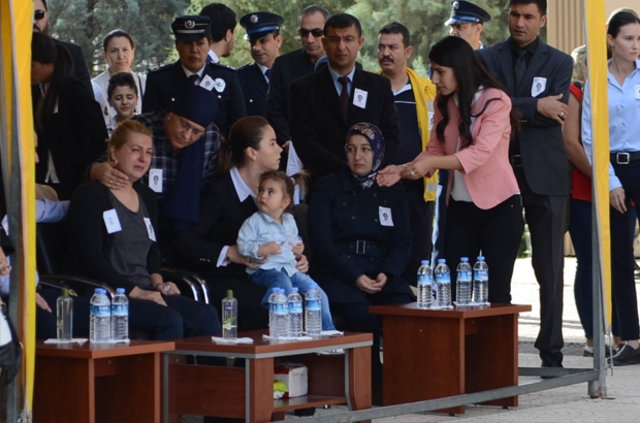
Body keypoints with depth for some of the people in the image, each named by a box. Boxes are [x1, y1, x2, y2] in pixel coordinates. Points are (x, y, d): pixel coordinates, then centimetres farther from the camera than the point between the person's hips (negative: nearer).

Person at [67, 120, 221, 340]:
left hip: (146, 294, 7)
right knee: (170, 320, -33)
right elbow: (92, 258, -11)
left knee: (207, 315, -21)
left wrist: (157, 281, 6)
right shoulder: (90, 196, -1)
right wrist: (136, 292, -17)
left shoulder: (146, 198, 22)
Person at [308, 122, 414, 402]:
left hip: (381, 276, 3)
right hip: (336, 275, -3)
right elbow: (322, 242, -2)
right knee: (364, 316, -33)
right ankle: (373, 386, -17)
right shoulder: (328, 188, 8)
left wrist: (387, 274, -11)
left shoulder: (392, 193, 18)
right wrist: (355, 277, -15)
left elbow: (402, 243, 10)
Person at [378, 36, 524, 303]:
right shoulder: (445, 103, 8)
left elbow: (481, 152, -23)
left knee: (496, 291, -3)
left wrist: (431, 163, -32)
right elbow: (436, 149, 8)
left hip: (499, 205, -6)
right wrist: (402, 170, -9)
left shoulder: (495, 101, -12)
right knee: (453, 290, 0)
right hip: (460, 207, 6)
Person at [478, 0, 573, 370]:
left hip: (544, 176, -1)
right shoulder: (486, 59, 9)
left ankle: (552, 352, 5)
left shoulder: (559, 63, 8)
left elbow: (555, 114, -6)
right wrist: (535, 107, -12)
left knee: (550, 269, -1)